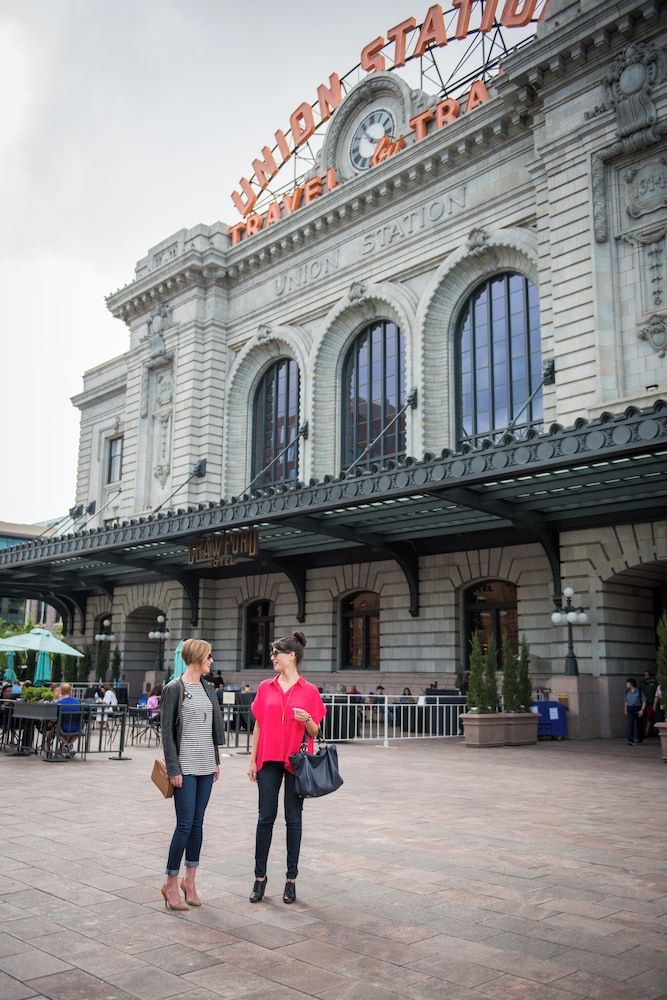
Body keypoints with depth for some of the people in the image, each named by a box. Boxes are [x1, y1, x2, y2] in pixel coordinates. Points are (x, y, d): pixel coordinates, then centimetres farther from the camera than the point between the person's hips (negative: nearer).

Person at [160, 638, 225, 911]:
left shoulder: (208, 688, 11)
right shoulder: (174, 689, -9)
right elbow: (166, 730, -10)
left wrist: (216, 760, 13)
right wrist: (173, 769, -13)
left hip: (206, 765, 6)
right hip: (185, 766, -6)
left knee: (198, 823, 10)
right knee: (185, 824, -6)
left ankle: (189, 880, 20)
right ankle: (171, 884, 8)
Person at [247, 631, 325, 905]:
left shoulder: (309, 691, -3)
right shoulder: (265, 688, 4)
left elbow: (314, 732, 2)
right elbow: (258, 725, 7)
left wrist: (307, 720, -20)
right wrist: (253, 760, 5)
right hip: (269, 761, 2)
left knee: (293, 819, 6)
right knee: (266, 817, 5)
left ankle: (291, 878, 17)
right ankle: (260, 877, 17)